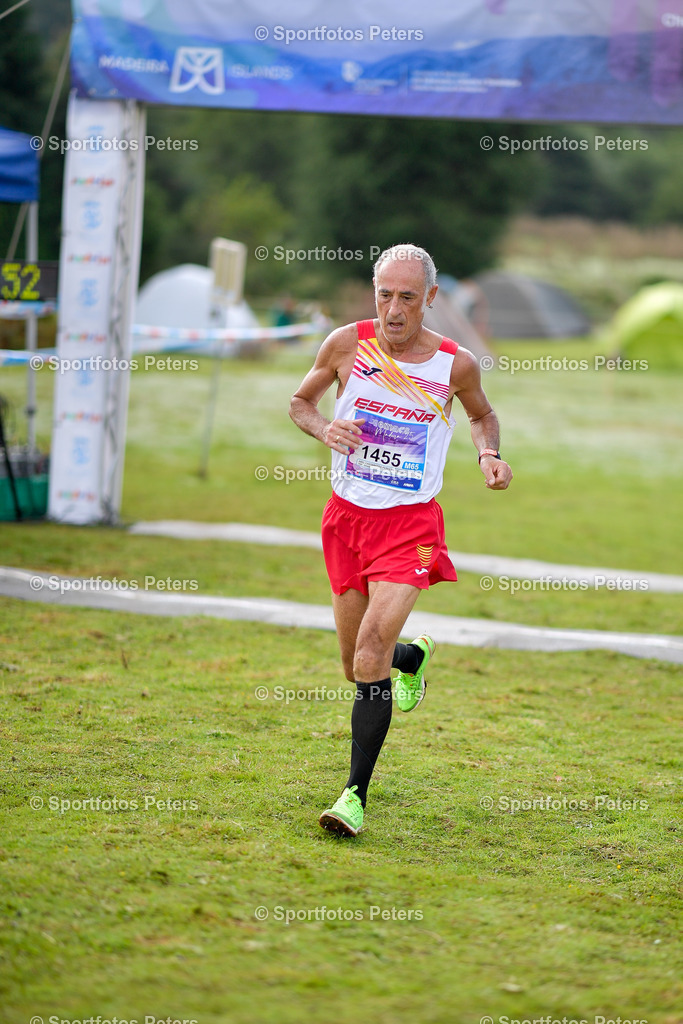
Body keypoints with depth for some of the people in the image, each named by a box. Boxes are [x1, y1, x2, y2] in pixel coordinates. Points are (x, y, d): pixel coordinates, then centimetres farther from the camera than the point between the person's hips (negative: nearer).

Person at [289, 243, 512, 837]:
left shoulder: (455, 364, -6)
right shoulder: (347, 344, -5)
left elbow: (483, 414, 16)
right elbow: (300, 402, 11)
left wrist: (488, 454, -5)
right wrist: (325, 429, -11)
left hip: (410, 521, -3)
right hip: (347, 516, 3)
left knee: (371, 654, -21)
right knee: (358, 668, 13)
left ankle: (356, 793, -15)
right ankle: (414, 656, 50)